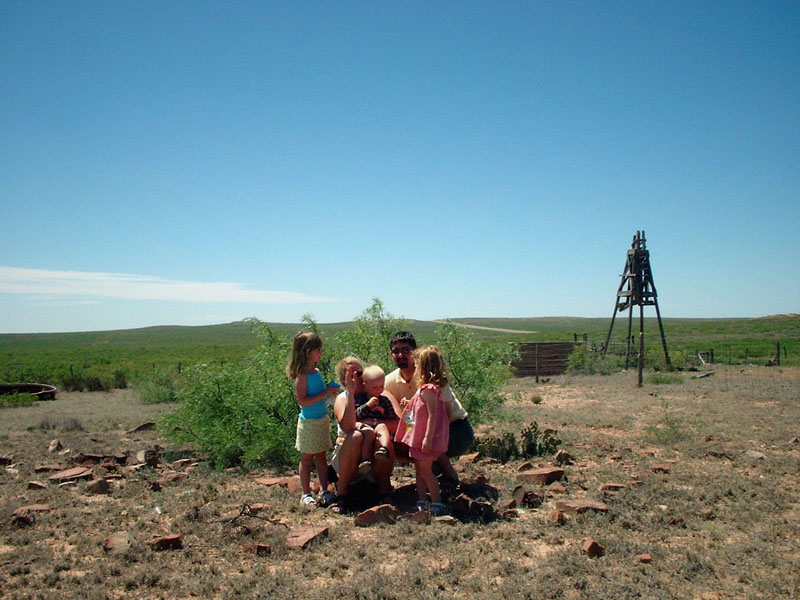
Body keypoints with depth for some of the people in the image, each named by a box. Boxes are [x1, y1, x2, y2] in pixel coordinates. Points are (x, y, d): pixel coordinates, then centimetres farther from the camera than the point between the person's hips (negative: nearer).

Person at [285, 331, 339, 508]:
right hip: (308, 422, -7)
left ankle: (324, 490, 21)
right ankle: (306, 494, 18)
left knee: (321, 457, 13)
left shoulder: (316, 372, 6)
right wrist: (324, 394, -25)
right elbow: (302, 401, -24)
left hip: (322, 420, 7)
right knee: (307, 459, 7)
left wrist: (330, 391, -1)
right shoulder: (302, 376, -18)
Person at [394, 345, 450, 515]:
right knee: (419, 469, 15)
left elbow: (433, 415, -24)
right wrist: (408, 405, 18)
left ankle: (437, 503, 5)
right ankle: (422, 502, 23)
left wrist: (428, 438, -26)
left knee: (425, 469, -3)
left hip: (426, 438, -10)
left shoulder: (428, 389, -19)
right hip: (418, 437, 10)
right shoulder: (426, 388, 12)